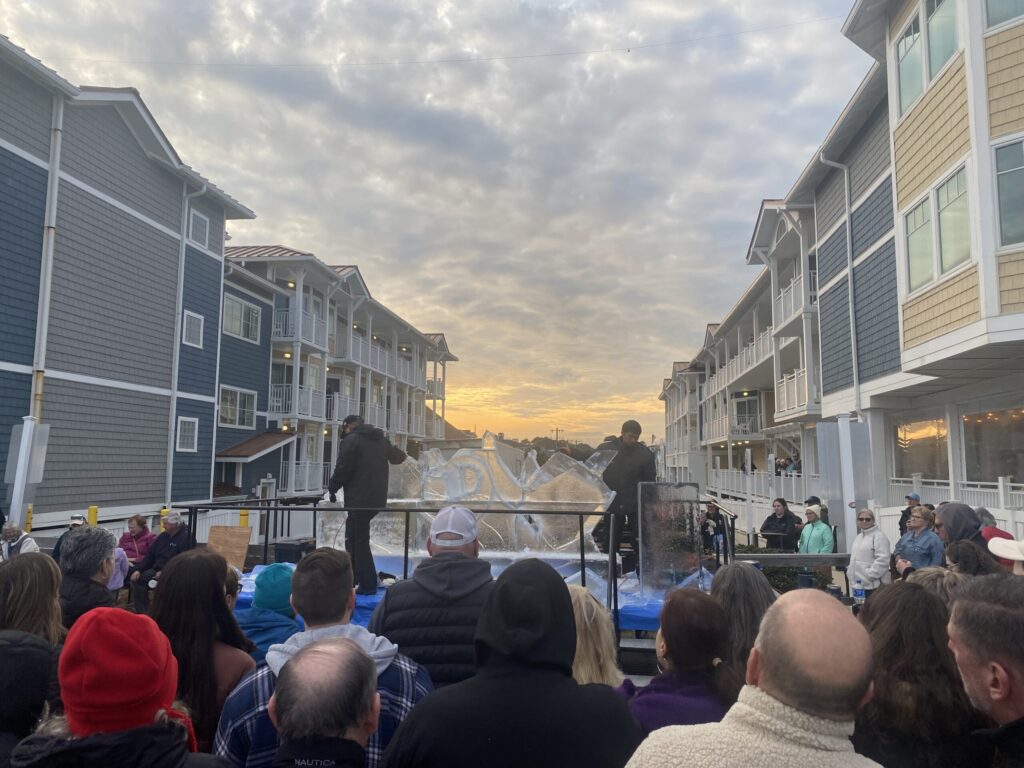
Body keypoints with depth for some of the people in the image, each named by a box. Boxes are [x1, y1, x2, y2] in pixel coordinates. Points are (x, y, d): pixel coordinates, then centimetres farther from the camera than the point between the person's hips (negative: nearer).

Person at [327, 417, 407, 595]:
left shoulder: (351, 440, -7)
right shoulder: (381, 440, 13)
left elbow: (343, 469, -12)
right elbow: (398, 457, 27)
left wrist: (332, 488, 2)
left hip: (359, 499, -8)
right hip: (378, 498, 8)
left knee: (358, 542, -1)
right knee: (354, 537, 19)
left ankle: (368, 585, 0)